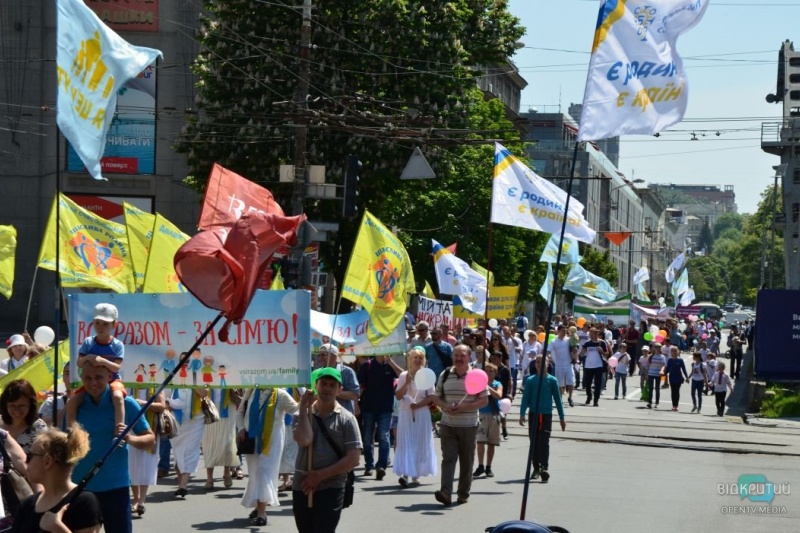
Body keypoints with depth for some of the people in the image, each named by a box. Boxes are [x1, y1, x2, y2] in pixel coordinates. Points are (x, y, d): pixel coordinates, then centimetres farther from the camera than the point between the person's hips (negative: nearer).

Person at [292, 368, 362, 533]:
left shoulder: (346, 419, -3)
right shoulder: (303, 414, 4)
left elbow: (353, 459, -9)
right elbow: (304, 440, -17)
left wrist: (321, 475, -13)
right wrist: (304, 409, -11)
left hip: (331, 489, -4)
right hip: (302, 488, 4)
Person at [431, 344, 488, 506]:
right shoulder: (445, 375, 7)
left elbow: (484, 400, -2)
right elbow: (437, 397, 13)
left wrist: (465, 406, -16)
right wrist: (445, 406, -10)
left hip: (469, 426, -1)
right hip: (447, 424, 1)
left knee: (466, 461, 6)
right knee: (448, 458, -9)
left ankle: (463, 494, 16)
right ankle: (445, 493, -19)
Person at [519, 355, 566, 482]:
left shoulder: (552, 380, 3)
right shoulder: (531, 380, 4)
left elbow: (557, 399, 7)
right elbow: (525, 398, 2)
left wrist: (561, 418, 7)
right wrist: (522, 414, -11)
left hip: (546, 415, -2)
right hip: (533, 414, 2)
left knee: (544, 442, -12)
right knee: (534, 442, 7)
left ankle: (545, 468, -18)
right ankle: (536, 468, 19)